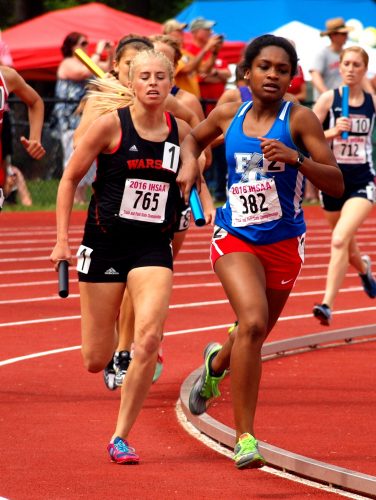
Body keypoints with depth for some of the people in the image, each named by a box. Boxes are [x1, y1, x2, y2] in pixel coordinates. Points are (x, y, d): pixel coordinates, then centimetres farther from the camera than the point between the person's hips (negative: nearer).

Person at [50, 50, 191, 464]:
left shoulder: (181, 131, 3)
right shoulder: (111, 125, -7)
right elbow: (70, 178, 0)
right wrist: (62, 240, -5)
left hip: (153, 248, 2)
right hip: (105, 244, -2)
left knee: (148, 341, -19)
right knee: (96, 360, 2)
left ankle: (120, 438, -7)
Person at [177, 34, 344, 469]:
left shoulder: (299, 119, -9)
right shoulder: (229, 115, 0)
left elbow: (336, 184, -14)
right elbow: (193, 138, 23)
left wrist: (294, 158, -29)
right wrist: (189, 162, 2)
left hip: (283, 242, 1)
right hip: (235, 237, -1)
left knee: (255, 334, 17)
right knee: (253, 321, -25)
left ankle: (217, 362, 57)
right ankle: (245, 438, -21)